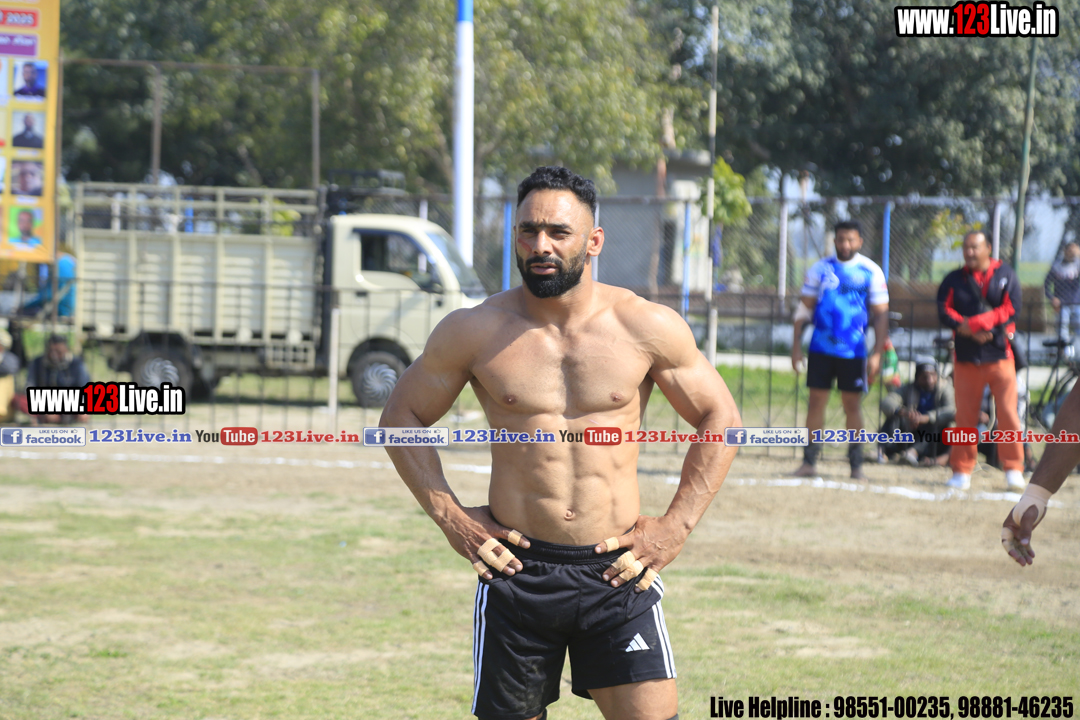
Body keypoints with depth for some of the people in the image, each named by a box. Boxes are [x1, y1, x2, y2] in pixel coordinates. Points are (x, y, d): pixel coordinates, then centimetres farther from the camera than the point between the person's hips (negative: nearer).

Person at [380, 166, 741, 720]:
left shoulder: (648, 328, -1)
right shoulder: (475, 331, 0)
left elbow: (720, 420, 10)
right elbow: (401, 416, 11)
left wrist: (676, 526, 1)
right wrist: (449, 517, 1)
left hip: (619, 571, 0)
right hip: (516, 568, 1)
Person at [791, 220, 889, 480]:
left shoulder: (871, 272, -1)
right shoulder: (820, 269, 5)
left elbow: (881, 315, 0)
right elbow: (805, 307, 10)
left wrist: (877, 353, -6)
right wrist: (796, 344, 3)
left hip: (854, 351, -2)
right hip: (821, 349, 2)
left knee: (853, 405, 2)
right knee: (816, 401, 2)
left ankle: (856, 464, 9)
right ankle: (809, 461, 8)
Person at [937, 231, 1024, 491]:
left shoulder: (1006, 275, 6)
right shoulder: (953, 280, 10)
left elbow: (1011, 308, -7)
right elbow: (944, 312, -2)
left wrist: (972, 323, -14)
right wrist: (971, 330, -18)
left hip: (999, 355, -1)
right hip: (966, 357, 1)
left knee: (1008, 413, -6)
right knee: (964, 416, 1)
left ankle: (1013, 468, 3)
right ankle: (961, 470, 8)